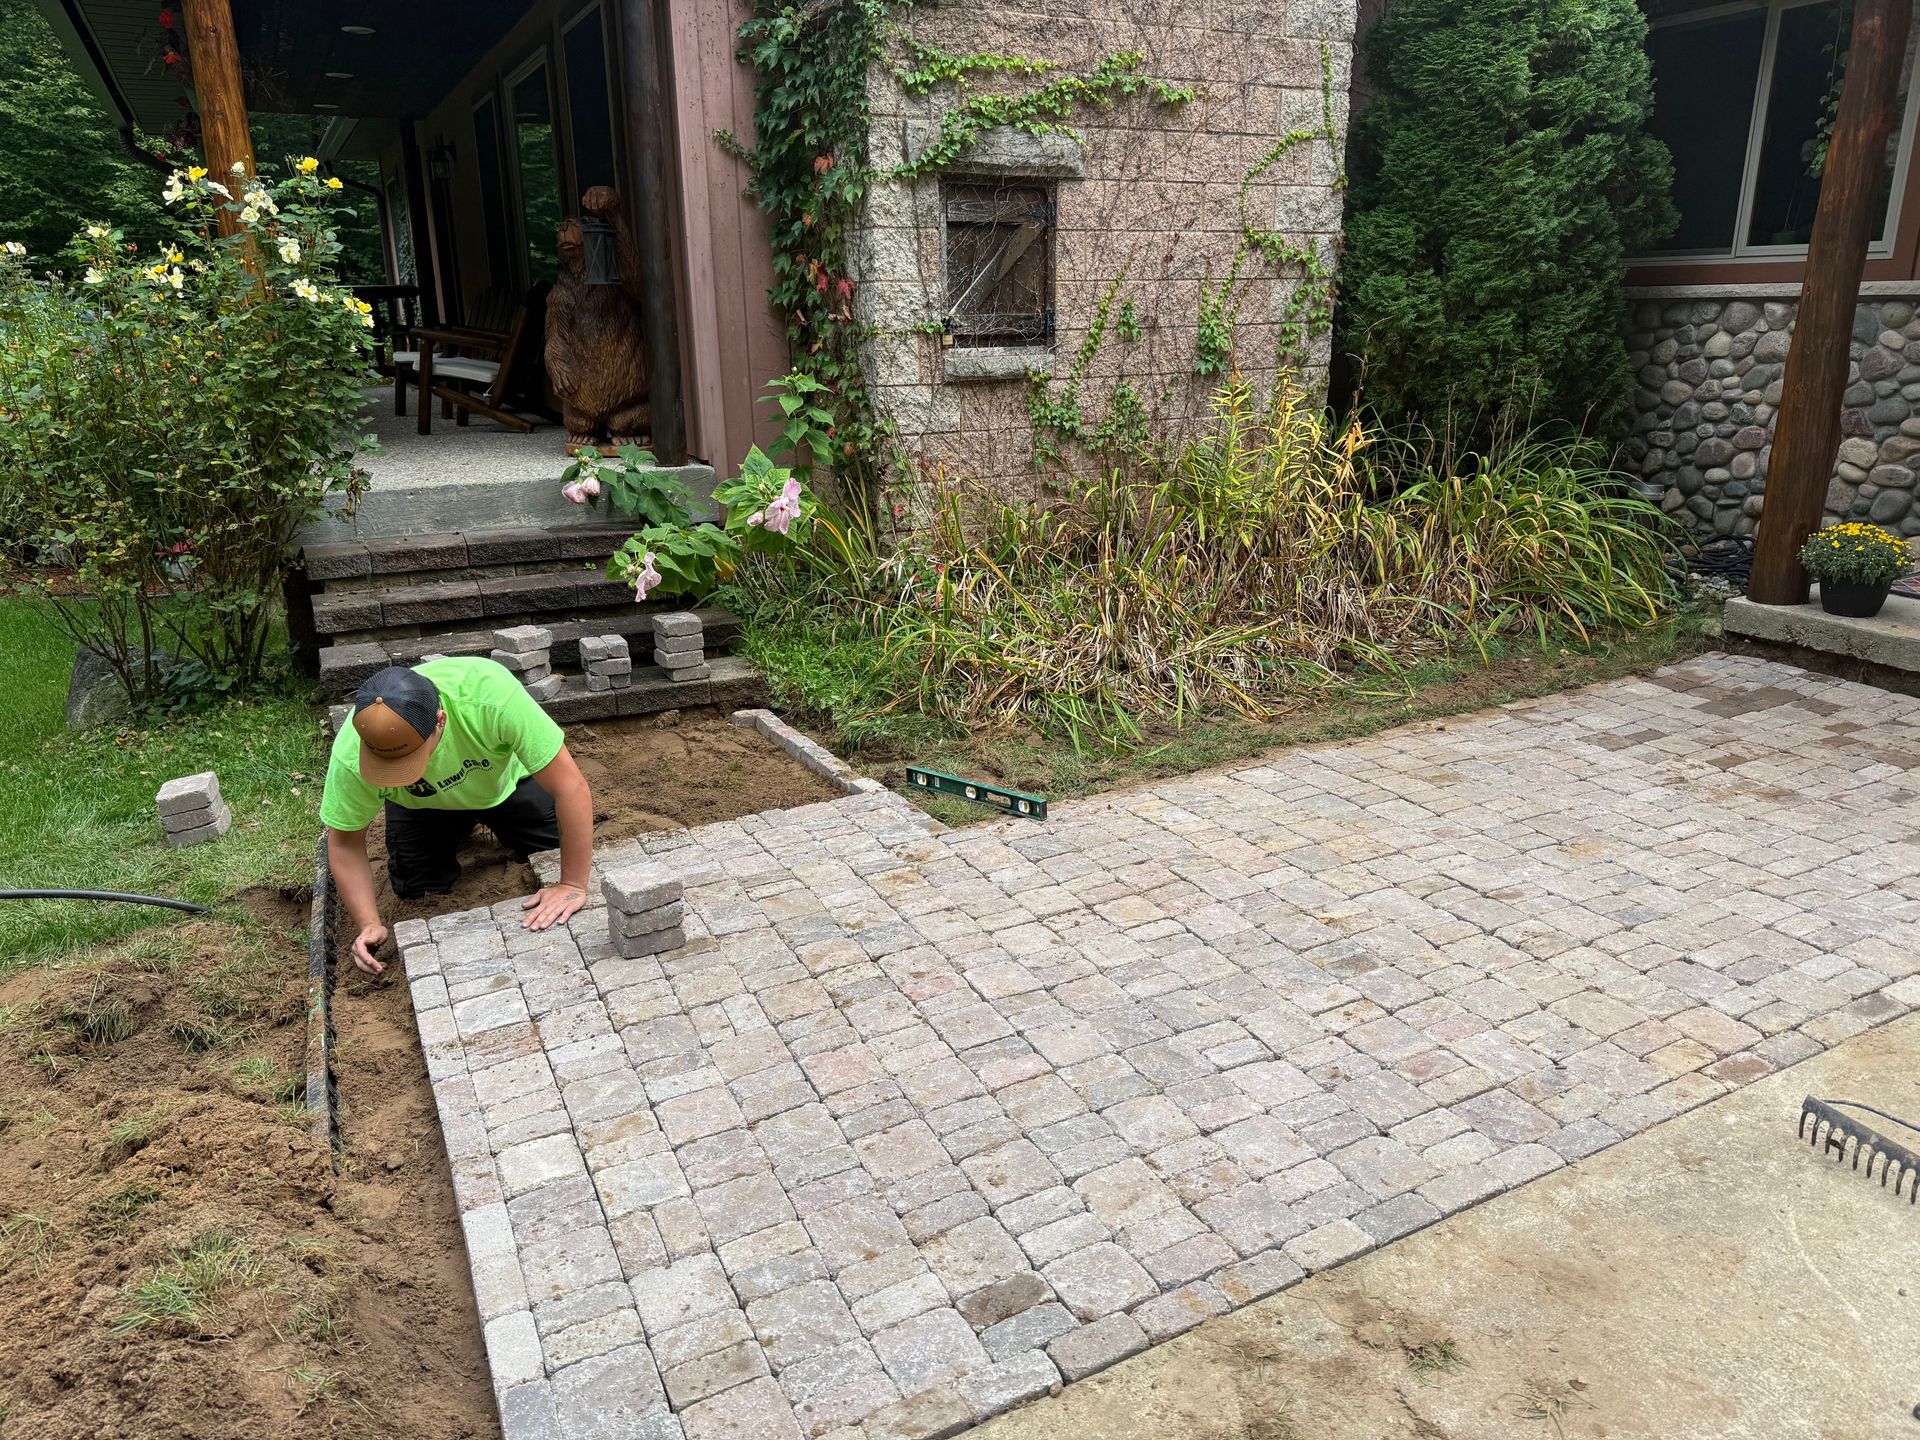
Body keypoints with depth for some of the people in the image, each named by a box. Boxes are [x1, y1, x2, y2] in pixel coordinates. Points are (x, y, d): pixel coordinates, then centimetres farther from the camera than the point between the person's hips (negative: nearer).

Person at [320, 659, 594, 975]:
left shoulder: (491, 697, -46)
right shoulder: (350, 755, -36)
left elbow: (572, 788, -42)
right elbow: (345, 843, -18)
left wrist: (574, 886, -39)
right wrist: (369, 924, -28)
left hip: (506, 782, -1)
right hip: (422, 804, 1)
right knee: (417, 887, -12)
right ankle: (456, 832, 19)